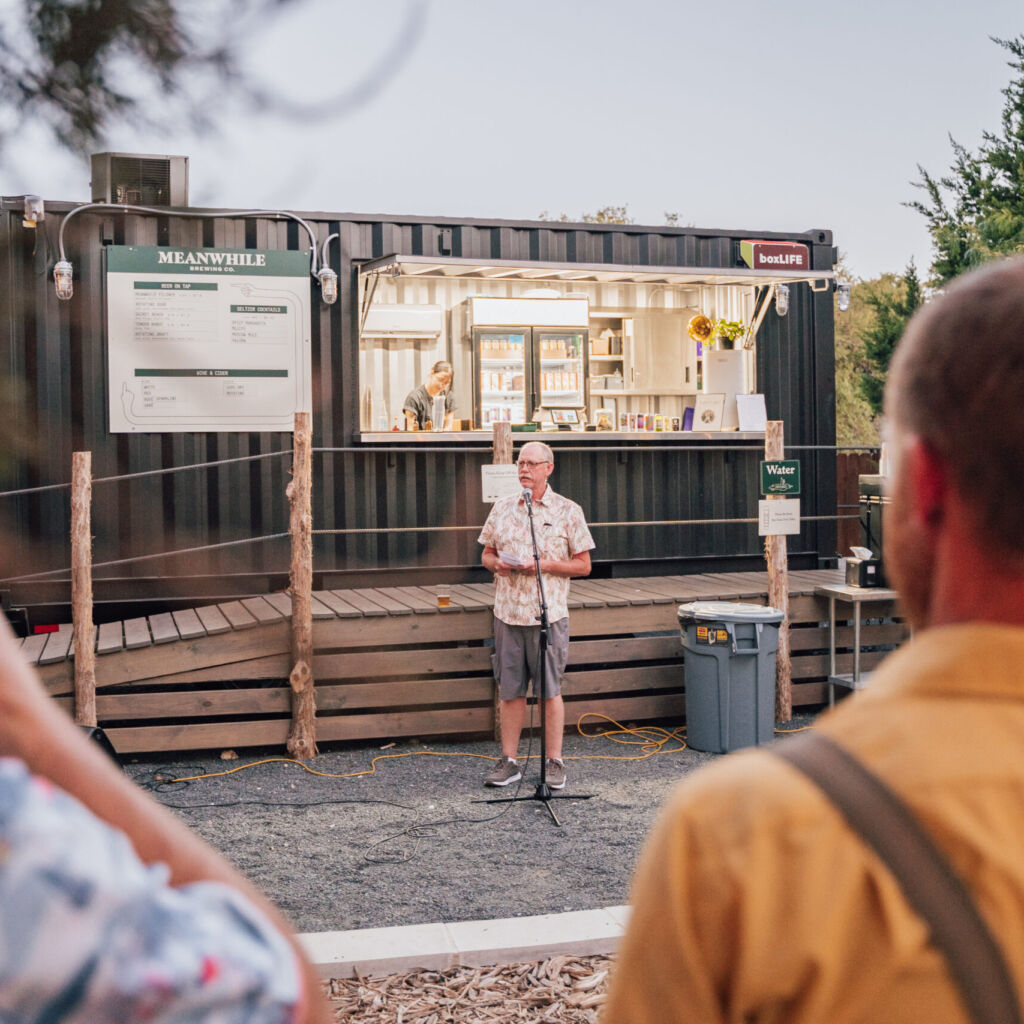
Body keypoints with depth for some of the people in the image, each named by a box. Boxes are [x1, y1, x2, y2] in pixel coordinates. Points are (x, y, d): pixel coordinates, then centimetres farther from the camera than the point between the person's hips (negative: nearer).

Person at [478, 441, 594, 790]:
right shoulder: (502, 508, 11)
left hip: (548, 614, -3)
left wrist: (544, 565, -13)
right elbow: (486, 554, 17)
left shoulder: (567, 511, 0)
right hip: (508, 613, 3)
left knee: (550, 691, 2)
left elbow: (583, 565, 0)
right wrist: (496, 564, -6)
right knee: (510, 691, 7)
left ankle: (554, 763, 12)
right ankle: (508, 761, 15)